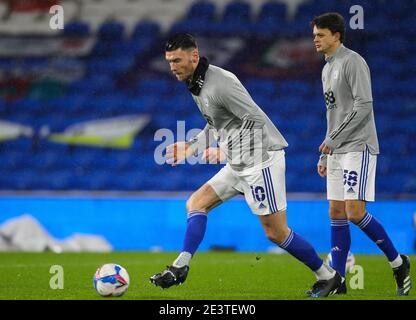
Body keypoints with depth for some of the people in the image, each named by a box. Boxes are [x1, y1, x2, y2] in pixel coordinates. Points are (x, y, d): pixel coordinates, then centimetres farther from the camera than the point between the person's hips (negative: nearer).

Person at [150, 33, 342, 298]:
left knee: (276, 232, -6)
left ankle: (329, 277, 7)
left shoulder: (220, 83, -20)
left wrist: (225, 151, -21)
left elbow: (257, 119, -24)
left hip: (262, 159, -10)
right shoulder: (196, 85, 11)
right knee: (195, 204, 4)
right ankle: (180, 268, -2)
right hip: (239, 164, 10)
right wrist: (191, 147, 17)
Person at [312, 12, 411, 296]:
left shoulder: (353, 62, -10)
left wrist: (332, 140, -17)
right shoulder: (328, 69, 19)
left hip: (359, 148, -9)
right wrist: (324, 155, 22)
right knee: (337, 214, 4)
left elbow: (363, 106, -19)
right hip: (337, 152, 9)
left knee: (355, 212, -17)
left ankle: (398, 262, -1)